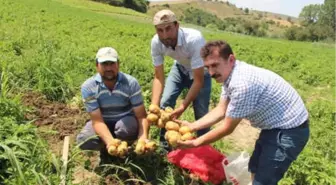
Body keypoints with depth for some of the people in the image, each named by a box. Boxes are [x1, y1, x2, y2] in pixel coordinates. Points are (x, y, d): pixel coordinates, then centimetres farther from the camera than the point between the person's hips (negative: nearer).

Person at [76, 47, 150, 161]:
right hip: (103, 122, 1)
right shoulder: (88, 87, -21)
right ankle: (107, 147, 6)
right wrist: (110, 142, -43)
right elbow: (97, 121, -25)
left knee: (125, 126, -36)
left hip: (126, 121, -1)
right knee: (84, 140, -28)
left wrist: (143, 137, -43)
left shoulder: (131, 83, -23)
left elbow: (141, 116, -23)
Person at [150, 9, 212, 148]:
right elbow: (158, 76, -18)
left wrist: (182, 107, -39)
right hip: (180, 68, 4)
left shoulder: (194, 39, -40)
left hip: (201, 72, -3)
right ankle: (165, 146, 12)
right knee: (165, 103, -8)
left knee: (201, 112, -8)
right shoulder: (156, 42, -27)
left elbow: (198, 80, -33)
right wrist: (154, 106, -31)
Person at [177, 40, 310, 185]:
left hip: (289, 130, -10)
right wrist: (191, 126, -3)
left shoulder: (242, 84, -33)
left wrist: (195, 143, -13)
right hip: (276, 125, 10)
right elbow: (221, 111, 4)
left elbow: (227, 128, -23)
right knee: (255, 169, 23)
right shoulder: (230, 75, -3)